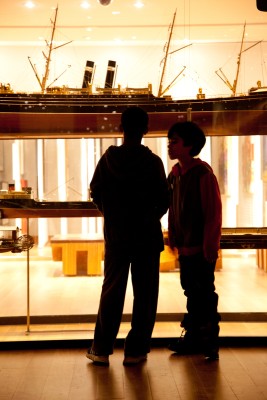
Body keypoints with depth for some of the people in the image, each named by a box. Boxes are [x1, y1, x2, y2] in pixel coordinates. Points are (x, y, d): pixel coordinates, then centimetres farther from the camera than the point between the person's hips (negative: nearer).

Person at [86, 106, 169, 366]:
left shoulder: (107, 159, -3)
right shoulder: (153, 162, -9)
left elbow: (96, 194, 4)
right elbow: (164, 201, -5)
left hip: (115, 235, 2)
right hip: (147, 236, -2)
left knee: (111, 291, 11)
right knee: (144, 293, 7)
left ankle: (101, 349, 13)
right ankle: (135, 350, 9)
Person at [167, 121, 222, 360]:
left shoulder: (203, 174, -14)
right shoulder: (175, 174, 9)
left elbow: (214, 213, -15)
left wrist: (209, 248, -16)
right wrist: (173, 238, 11)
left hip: (201, 249, -7)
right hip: (184, 247, 7)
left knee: (204, 295, 1)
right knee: (191, 293, 16)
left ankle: (210, 343, 12)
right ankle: (193, 337, 27)